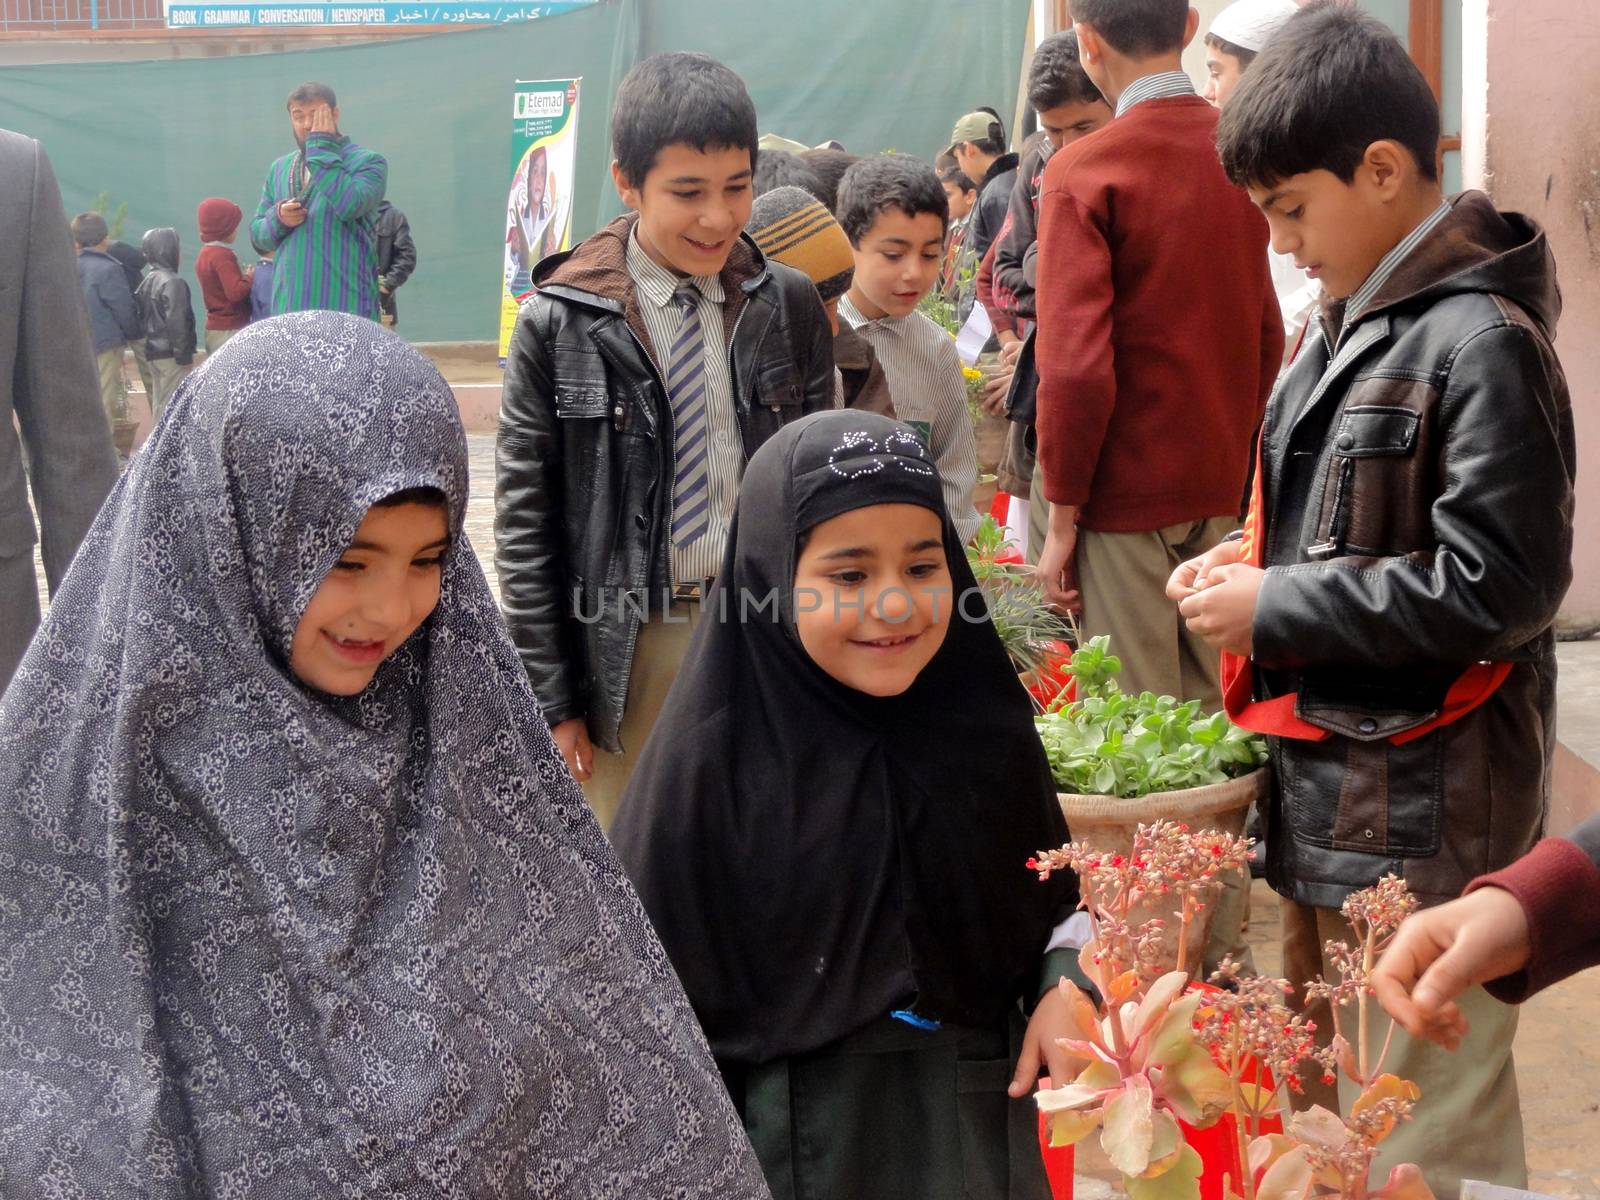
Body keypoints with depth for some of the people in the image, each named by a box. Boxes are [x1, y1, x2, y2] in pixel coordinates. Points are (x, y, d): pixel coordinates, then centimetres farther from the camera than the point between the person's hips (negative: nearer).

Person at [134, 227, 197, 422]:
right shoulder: (173, 282, -16)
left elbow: (142, 314, 15)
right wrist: (184, 355, -15)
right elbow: (176, 321, -20)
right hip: (170, 354, -9)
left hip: (154, 352, 9)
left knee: (159, 403, 15)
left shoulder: (148, 280, 11)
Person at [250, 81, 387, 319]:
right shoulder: (279, 169, 20)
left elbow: (350, 205, -18)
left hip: (345, 307, -5)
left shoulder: (367, 161, 2)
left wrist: (322, 146, -9)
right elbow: (257, 234, 20)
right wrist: (277, 219, -3)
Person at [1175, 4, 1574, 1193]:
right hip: (1330, 783, 9)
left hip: (1426, 819, -9)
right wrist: (1261, 560, 3)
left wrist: (1274, 607, -16)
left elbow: (1498, 586, -21)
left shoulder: (1479, 343, -17)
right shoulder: (1352, 319, 10)